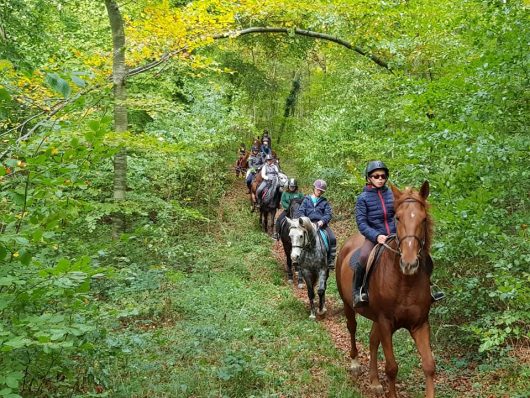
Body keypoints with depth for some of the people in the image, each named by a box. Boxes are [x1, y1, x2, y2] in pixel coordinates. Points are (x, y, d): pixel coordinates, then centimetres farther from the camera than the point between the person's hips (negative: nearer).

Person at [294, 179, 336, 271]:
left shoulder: (324, 202, 15)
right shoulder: (307, 200, 15)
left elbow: (329, 214, 3)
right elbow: (300, 212, 5)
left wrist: (322, 221, -17)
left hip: (322, 224, 1)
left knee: (332, 238, -21)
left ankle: (330, 262, -13)